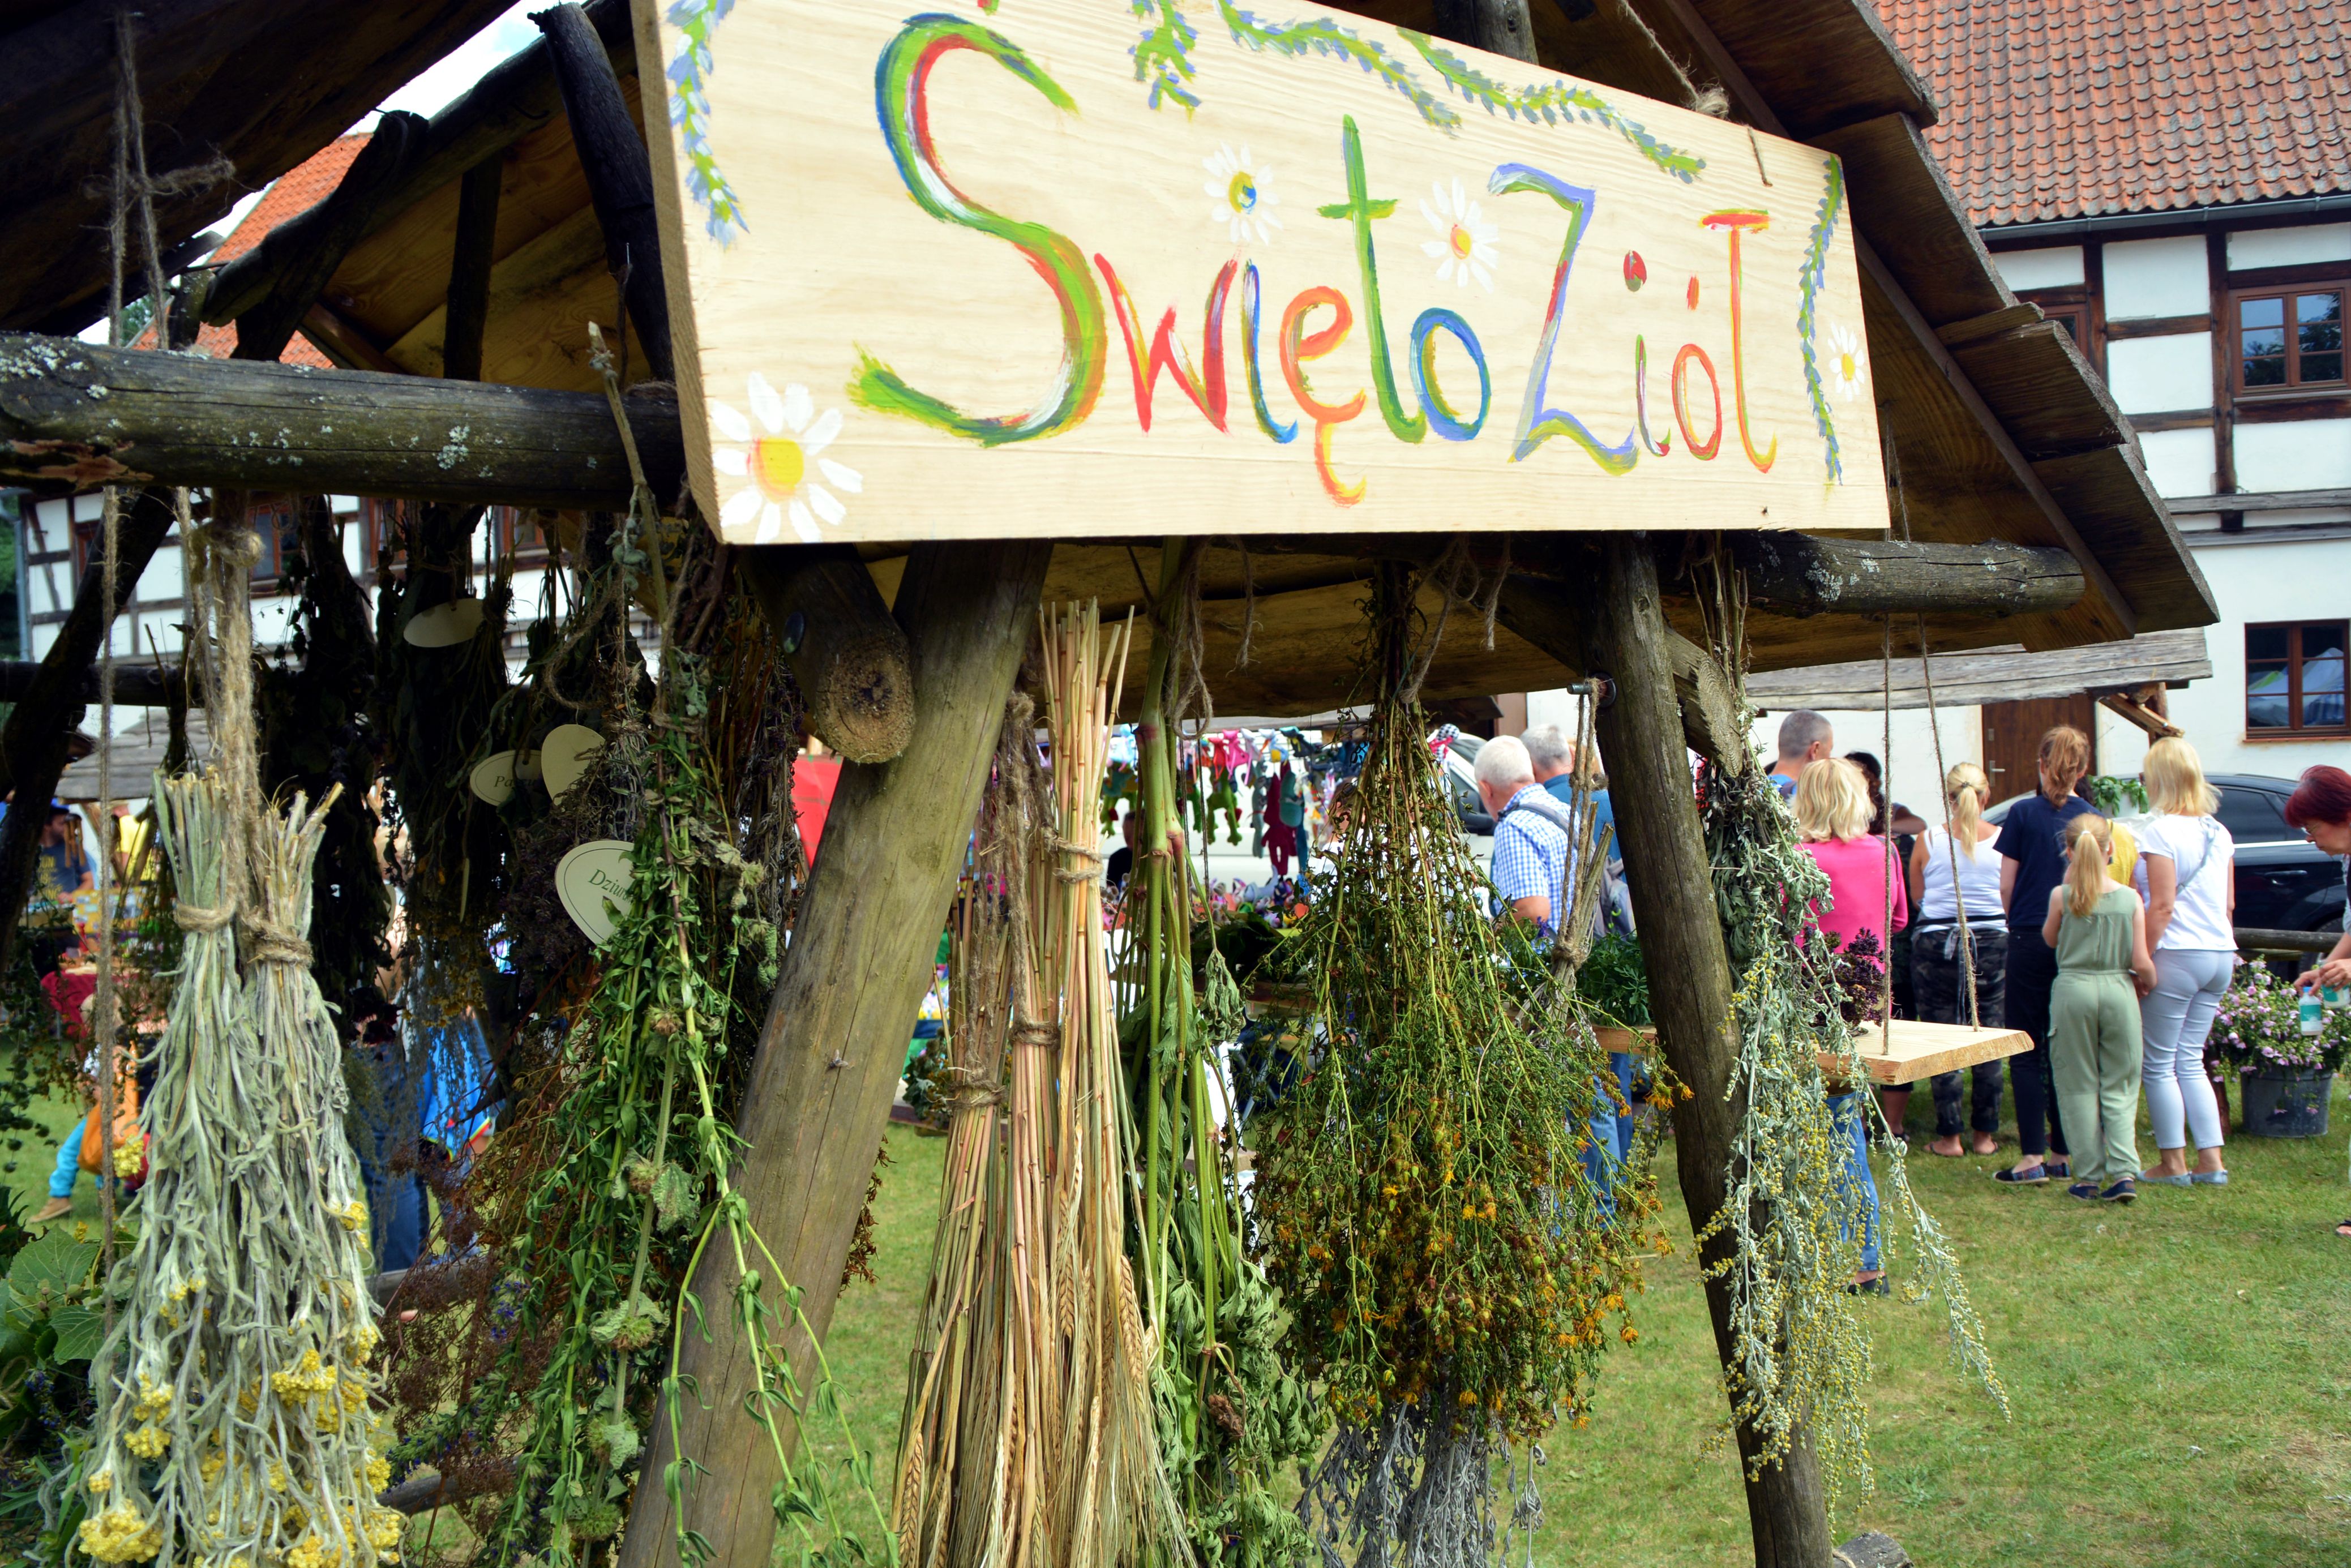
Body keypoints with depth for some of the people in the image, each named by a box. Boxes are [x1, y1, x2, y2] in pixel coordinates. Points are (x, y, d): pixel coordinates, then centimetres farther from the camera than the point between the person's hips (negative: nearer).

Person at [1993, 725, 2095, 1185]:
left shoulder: (2023, 814, -6)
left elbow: (2007, 887, -2)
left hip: (2030, 940, -3)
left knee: (2026, 1052, 2)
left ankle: (2032, 1158, -3)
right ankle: (2064, 1152, 15)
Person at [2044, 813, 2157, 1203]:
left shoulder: (2062, 896, -7)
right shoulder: (2130, 899, -4)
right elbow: (2141, 961, -5)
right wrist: (2148, 982, 18)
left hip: (2073, 991, -1)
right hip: (2119, 990, 1)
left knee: (2079, 1087, 8)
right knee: (2120, 1088, 10)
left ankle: (2088, 1176, 9)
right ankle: (2124, 1172, -1)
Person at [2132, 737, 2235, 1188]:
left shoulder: (2159, 832, -13)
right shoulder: (2219, 833, 10)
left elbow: (2162, 906, -17)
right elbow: (2228, 903, 15)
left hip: (2178, 955, -7)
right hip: (2220, 955, 7)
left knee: (2159, 1064, 4)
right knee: (2190, 1061, 15)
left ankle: (2173, 1164, 9)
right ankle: (2210, 1161, 13)